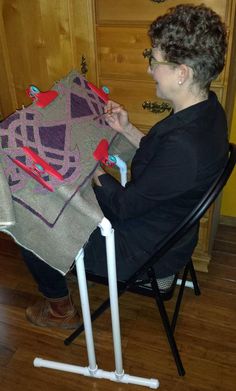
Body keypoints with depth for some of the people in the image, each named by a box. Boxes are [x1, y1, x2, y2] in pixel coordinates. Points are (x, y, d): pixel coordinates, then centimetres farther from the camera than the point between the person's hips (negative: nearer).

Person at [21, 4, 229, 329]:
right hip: (161, 221, 9)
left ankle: (61, 309, 27)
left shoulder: (184, 145, -38)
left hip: (146, 250, -9)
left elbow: (125, 205, -25)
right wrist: (127, 130, -4)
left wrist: (92, 168, -10)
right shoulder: (205, 107, -7)